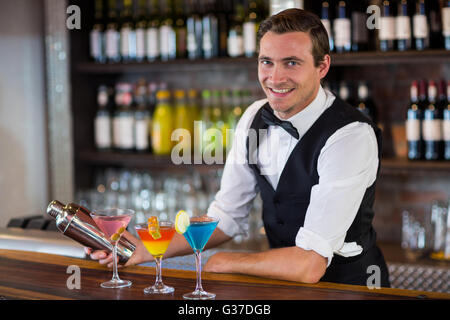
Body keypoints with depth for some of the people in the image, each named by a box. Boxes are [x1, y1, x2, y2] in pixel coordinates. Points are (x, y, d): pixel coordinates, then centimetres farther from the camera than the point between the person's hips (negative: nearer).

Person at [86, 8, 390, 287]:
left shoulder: (352, 136, -22)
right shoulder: (255, 118, -1)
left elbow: (308, 265, -24)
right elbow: (226, 217, 5)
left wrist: (220, 263, -12)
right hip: (284, 280, 5)